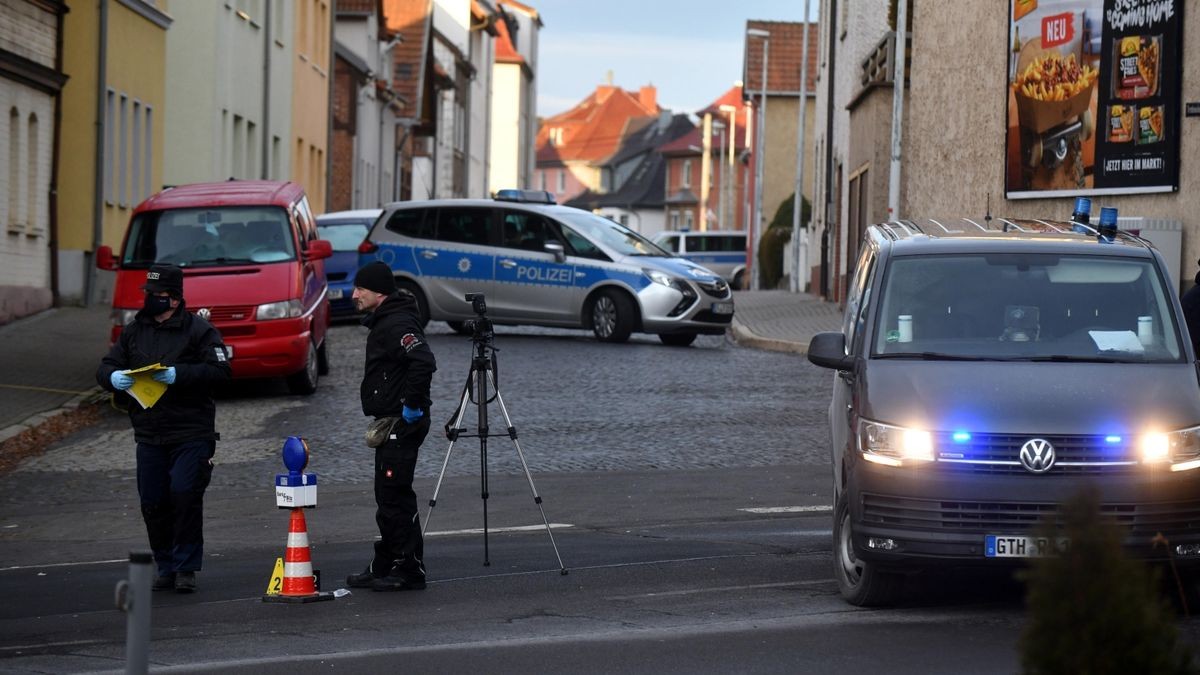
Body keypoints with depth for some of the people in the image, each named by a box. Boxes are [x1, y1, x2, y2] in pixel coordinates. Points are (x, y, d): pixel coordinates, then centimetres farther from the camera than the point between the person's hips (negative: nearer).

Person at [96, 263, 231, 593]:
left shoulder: (199, 330, -3)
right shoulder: (134, 331, 12)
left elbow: (220, 369, -12)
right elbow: (105, 368, 13)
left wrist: (179, 375, -23)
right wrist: (113, 377, -12)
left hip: (191, 434, -5)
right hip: (149, 436, 5)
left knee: (185, 496, -13)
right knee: (153, 504, 5)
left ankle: (186, 568, -1)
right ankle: (166, 568, 18)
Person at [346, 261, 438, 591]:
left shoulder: (397, 324, -17)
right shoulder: (382, 321, 16)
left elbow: (424, 362, -31)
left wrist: (412, 406, -24)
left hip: (403, 423, -11)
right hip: (390, 424, 11)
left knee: (395, 497, -9)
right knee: (387, 498, 15)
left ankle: (410, 571, -4)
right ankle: (384, 568, 21)